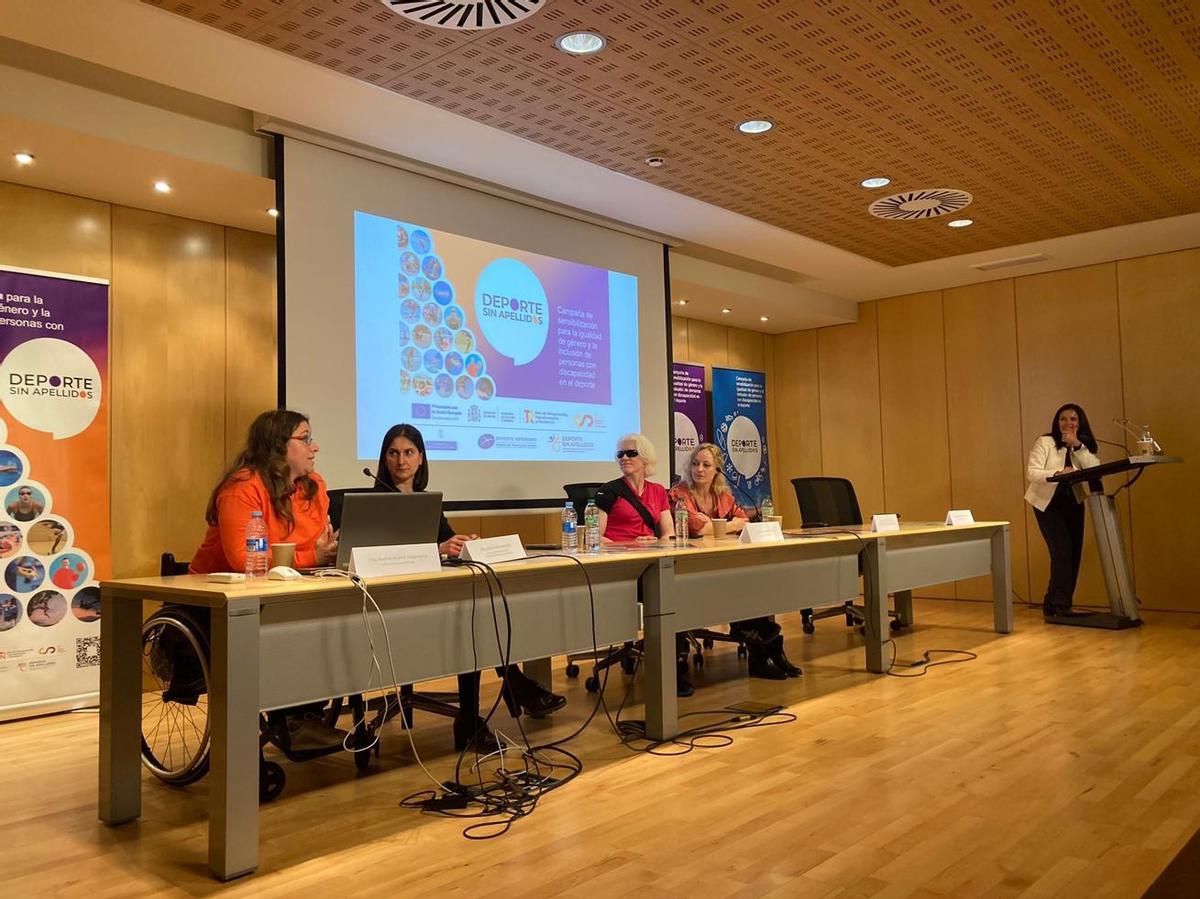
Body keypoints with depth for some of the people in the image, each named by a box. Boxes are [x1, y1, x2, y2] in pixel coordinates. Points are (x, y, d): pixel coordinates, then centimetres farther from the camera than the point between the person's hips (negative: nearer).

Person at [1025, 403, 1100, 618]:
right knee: (1062, 550, -17)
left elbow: (1096, 469, -12)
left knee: (1073, 554, 2)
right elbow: (1031, 472, -19)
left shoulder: (1085, 445, 5)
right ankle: (1060, 605, -8)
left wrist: (1077, 445, -20)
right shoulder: (1045, 442, -10)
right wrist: (1058, 473, -35)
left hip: (1073, 504, 5)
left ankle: (1053, 606, 13)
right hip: (1048, 504, -5)